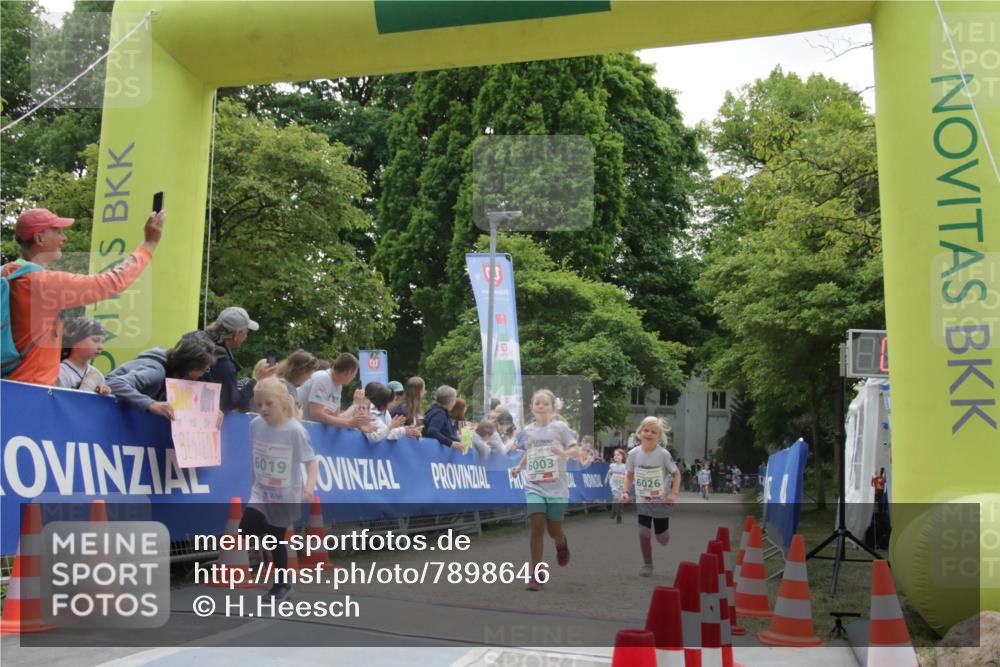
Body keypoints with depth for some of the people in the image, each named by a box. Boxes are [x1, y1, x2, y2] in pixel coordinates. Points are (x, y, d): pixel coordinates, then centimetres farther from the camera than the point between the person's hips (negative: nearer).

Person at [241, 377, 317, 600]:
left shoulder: (295, 430, -20)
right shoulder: (255, 425, -6)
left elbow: (311, 461, -19)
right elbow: (255, 457, 8)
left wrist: (309, 487, -34)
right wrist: (256, 481, 13)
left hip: (285, 496, -4)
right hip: (261, 492, 4)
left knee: (277, 540, 9)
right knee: (245, 529, -17)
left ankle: (282, 583, 28)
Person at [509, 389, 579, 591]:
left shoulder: (560, 427, -3)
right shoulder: (527, 431, 7)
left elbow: (576, 450, -3)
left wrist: (563, 453, -23)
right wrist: (519, 467, 8)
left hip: (557, 487, -2)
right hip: (534, 486, 2)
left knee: (553, 531, 4)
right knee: (537, 527, -12)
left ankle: (561, 543, 43)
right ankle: (536, 575, -3)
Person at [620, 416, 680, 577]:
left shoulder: (663, 454, -17)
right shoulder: (633, 454, -8)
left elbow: (676, 474, -7)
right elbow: (630, 475, 6)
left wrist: (674, 493, -18)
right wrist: (625, 492, -8)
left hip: (661, 502, -2)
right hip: (642, 502, 2)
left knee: (662, 538, 8)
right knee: (643, 534, -5)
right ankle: (647, 565, 12)